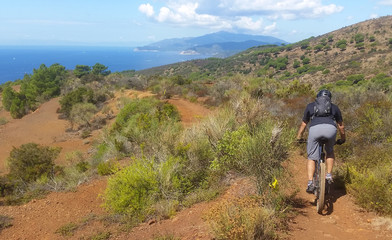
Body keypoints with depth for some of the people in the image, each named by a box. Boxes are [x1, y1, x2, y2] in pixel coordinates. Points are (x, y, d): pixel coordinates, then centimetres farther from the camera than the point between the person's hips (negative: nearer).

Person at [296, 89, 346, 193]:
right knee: (330, 151, 30)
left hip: (315, 129, -1)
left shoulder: (310, 106, 31)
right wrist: (343, 139, 53)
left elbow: (304, 124, 36)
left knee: (311, 157, 11)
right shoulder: (334, 107, 31)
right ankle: (329, 174, 20)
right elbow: (341, 126, 37)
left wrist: (299, 137, 49)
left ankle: (310, 183, 0)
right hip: (330, 128, 1)